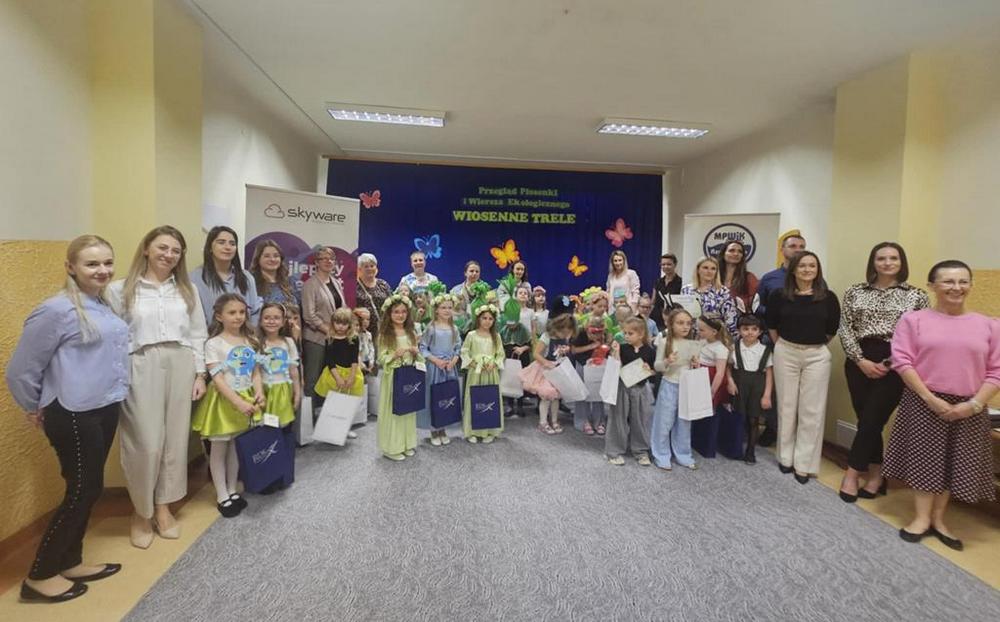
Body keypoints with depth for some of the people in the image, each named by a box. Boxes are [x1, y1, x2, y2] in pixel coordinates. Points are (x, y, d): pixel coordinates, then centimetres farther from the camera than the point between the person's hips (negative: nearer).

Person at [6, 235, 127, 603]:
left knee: (88, 489, 16)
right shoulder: (56, 310, -17)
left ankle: (70, 563, 33)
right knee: (82, 491, 1)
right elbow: (21, 369, -10)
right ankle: (39, 576, 19)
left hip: (104, 410, 8)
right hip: (73, 415, -8)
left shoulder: (103, 304, 6)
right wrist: (34, 408, 3)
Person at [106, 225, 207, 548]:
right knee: (146, 443, -4)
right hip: (141, 369, -3)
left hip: (181, 366, 4)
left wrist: (199, 374, 6)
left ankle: (163, 506, 25)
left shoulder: (188, 290, 12)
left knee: (175, 438, 8)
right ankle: (141, 511, 18)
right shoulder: (120, 290, 1)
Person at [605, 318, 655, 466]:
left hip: (641, 389, 1)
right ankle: (615, 451, 15)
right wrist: (615, 352, -20)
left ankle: (641, 451, 26)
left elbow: (653, 372, 5)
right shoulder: (622, 348, -4)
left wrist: (648, 370, -16)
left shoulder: (649, 351, -2)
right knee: (619, 419, 4)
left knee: (640, 420, 10)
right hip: (622, 387, -1)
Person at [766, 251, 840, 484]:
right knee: (787, 407, 9)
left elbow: (832, 329, 5)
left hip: (817, 356, 0)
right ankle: (786, 457, 22)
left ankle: (804, 463, 12)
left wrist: (814, 343, 9)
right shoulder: (779, 295, -3)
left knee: (812, 411, 3)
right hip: (785, 354, 0)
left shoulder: (828, 297, -4)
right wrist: (782, 346, 9)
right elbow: (772, 325, 6)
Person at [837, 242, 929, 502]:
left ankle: (852, 473, 9)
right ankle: (876, 476, 21)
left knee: (871, 420, -4)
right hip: (859, 362, 2)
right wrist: (861, 360, -9)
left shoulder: (916, 296, 3)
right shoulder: (855, 292, 6)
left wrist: (891, 363, -10)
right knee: (868, 419, 7)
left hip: (894, 364, -2)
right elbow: (845, 330, 2)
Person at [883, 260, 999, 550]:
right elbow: (902, 361, -9)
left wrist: (974, 404, -9)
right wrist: (930, 399, -14)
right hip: (923, 403, -2)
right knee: (924, 459, 3)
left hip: (968, 409, 3)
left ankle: (938, 519, 24)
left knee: (954, 463, 9)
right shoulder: (913, 319, -3)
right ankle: (922, 517, 16)